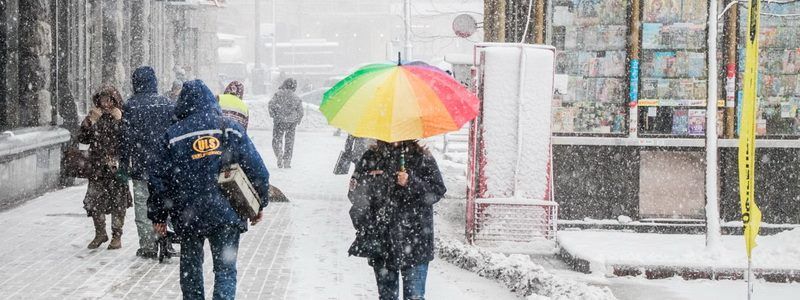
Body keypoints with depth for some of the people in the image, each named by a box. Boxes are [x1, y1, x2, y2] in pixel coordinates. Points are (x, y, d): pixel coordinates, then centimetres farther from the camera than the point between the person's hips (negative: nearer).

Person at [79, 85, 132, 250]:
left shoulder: (122, 117, -1)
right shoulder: (95, 117, 9)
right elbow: (83, 139, 7)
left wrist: (119, 120, -20)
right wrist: (89, 122, -6)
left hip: (116, 166, -3)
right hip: (97, 167, 3)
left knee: (118, 201, 2)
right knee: (93, 201, 2)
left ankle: (117, 236, 15)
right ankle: (100, 233, 21)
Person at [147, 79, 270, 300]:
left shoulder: (173, 136, 0)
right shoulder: (230, 129, 0)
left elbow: (160, 180, 1)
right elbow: (257, 171, 0)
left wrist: (158, 216, 11)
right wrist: (259, 205, 13)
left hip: (188, 216, 1)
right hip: (225, 215, 0)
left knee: (190, 267, 18)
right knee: (225, 269, 4)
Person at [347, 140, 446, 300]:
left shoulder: (422, 158, 1)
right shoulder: (371, 158, 7)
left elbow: (438, 191, -4)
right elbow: (355, 193, 7)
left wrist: (411, 183, -19)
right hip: (380, 239, 3)